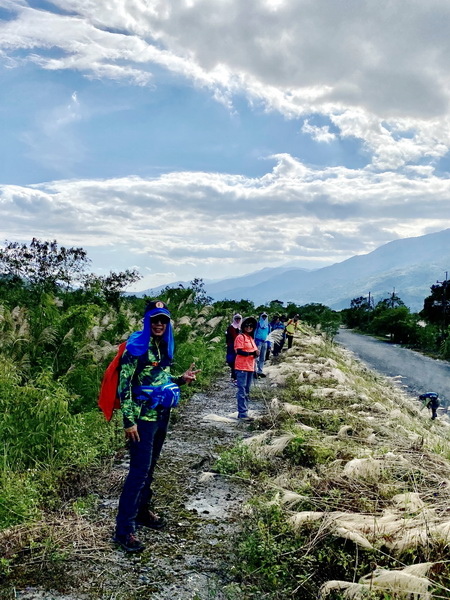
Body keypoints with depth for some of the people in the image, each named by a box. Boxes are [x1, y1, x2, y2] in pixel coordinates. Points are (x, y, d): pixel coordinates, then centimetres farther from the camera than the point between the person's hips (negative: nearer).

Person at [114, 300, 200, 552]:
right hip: (143, 417, -7)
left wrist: (182, 379, 2)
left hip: (162, 415, 7)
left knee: (150, 466, 18)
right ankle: (125, 529, 0)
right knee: (139, 470, -7)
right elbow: (124, 384, -17)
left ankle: (142, 510, 34)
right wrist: (129, 420, -20)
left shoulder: (164, 346, 9)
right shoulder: (137, 346, -14)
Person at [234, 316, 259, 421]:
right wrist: (252, 353, -22)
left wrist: (256, 353, -5)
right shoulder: (240, 337, -6)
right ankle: (243, 413, -9)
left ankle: (242, 412, 18)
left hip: (250, 367, 9)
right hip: (242, 367, -9)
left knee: (246, 391, 11)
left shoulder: (251, 338, 18)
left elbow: (254, 350, 18)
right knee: (242, 390, -8)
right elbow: (239, 351, -16)